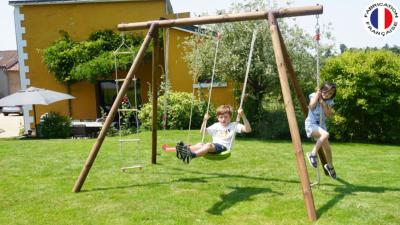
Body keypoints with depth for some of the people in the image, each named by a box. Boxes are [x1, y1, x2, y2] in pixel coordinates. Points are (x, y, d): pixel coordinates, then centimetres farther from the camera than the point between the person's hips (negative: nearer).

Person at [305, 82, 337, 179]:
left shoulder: (329, 102, 5)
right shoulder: (314, 95, -5)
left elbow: (329, 115, -7)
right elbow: (312, 106, -23)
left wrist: (323, 103, -15)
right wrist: (318, 94, -18)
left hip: (321, 125, 6)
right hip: (311, 124, -5)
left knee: (327, 148, 6)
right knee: (325, 134, -35)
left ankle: (330, 166, 34)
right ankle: (312, 154, -24)